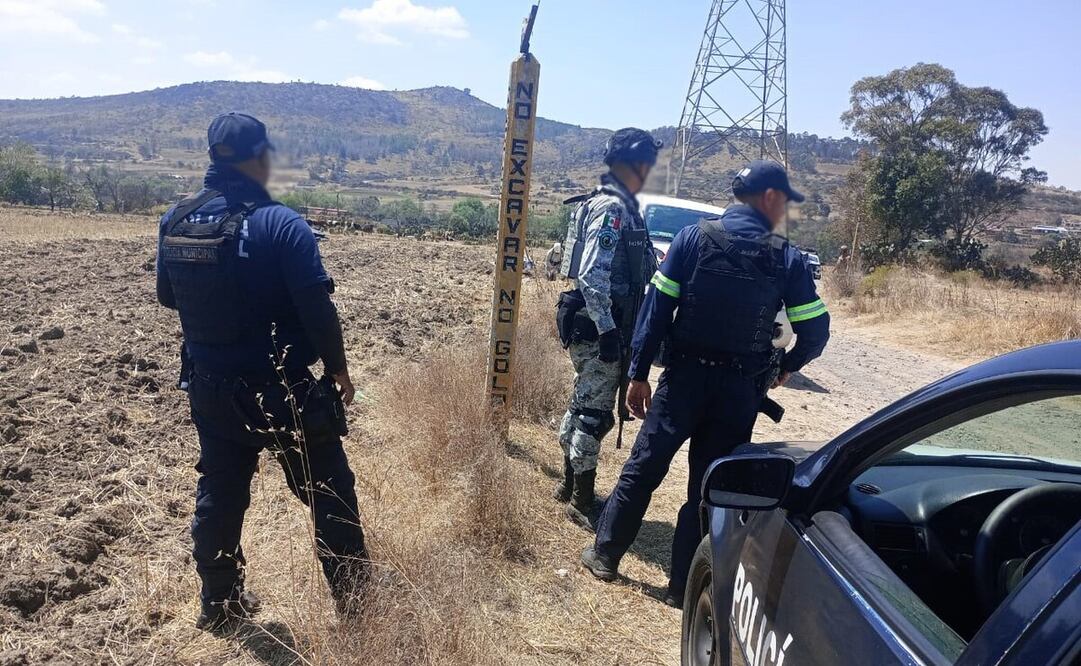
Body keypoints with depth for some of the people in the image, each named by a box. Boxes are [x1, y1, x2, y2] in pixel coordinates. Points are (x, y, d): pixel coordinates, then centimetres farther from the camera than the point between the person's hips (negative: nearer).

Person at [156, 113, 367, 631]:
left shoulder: (174, 221, -2)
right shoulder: (280, 224, -20)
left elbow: (168, 297, 11)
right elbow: (317, 308, -21)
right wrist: (338, 368, -7)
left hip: (211, 389, 6)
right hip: (283, 391, -5)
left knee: (219, 494, 20)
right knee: (329, 491, 11)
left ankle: (220, 603, 34)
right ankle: (354, 597, 24)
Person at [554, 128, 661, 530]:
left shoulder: (619, 204, 14)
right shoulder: (612, 207, -17)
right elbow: (591, 276, -24)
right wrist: (607, 330, -25)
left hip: (595, 327, 10)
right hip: (598, 329, -10)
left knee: (583, 406, 19)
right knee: (595, 413, -2)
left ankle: (570, 485, 33)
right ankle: (583, 503, 9)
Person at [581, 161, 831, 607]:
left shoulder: (694, 238, -2)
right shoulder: (787, 259, -1)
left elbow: (656, 308, -6)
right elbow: (815, 331, 0)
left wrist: (639, 373, -1)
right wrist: (786, 368, 19)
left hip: (685, 377, 0)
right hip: (740, 390, 0)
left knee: (643, 467, 13)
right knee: (709, 484, 10)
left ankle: (605, 556, 25)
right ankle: (682, 585, 18)